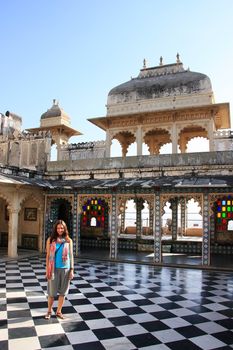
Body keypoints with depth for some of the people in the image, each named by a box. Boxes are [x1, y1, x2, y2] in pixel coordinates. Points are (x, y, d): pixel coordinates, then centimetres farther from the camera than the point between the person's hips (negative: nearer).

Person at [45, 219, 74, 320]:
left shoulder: (68, 240, 1)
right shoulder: (50, 240, -1)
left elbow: (71, 255, 4)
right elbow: (48, 255, 1)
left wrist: (72, 270, 1)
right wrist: (47, 270, -2)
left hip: (65, 269, 1)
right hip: (54, 269, -1)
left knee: (63, 291, 9)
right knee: (51, 292, 7)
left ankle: (58, 311, 25)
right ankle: (49, 311, 27)